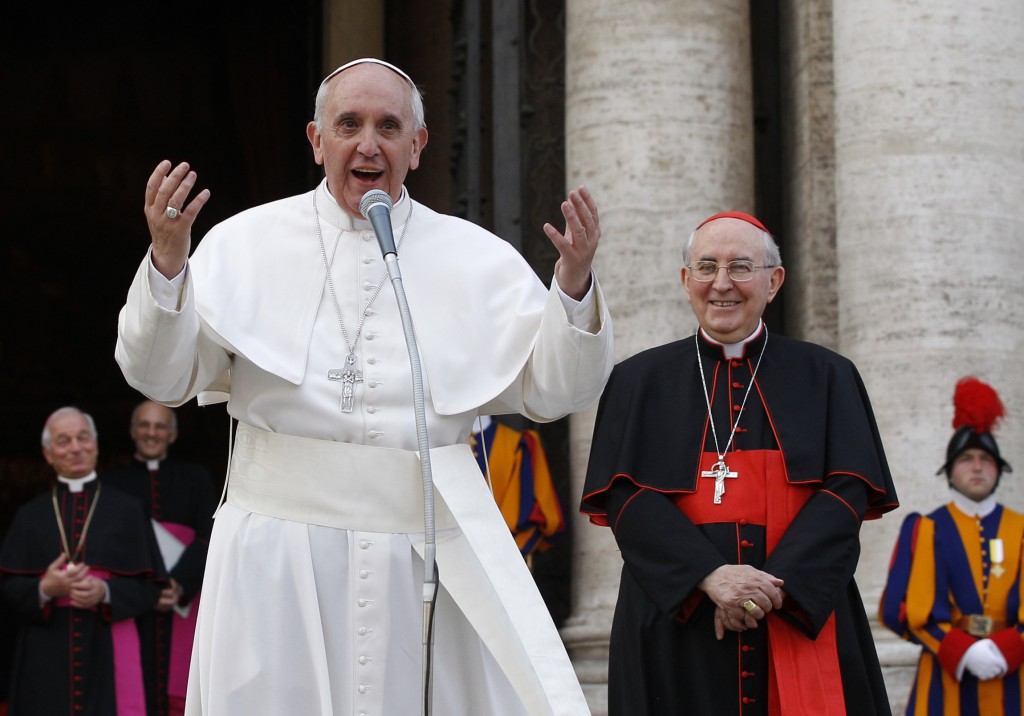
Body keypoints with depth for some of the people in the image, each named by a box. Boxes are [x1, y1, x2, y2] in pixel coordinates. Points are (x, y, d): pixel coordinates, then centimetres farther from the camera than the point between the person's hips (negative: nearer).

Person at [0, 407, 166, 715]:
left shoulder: (126, 510, 6)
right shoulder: (30, 515, 9)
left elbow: (148, 587, 3)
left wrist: (106, 592, -15)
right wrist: (45, 589, -15)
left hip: (108, 651, -1)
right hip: (46, 656, 1)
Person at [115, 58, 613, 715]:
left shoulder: (477, 259, 7)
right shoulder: (248, 242, 4)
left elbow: (552, 392, 5)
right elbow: (163, 377, -1)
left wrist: (574, 285, -12)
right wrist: (168, 259, -16)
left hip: (431, 556, 1)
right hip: (280, 546, -1)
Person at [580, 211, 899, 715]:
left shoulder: (826, 378, 10)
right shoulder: (639, 381, 9)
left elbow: (849, 490, -1)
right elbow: (623, 497, -2)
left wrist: (774, 586, -16)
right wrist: (709, 576, -18)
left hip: (802, 624, 0)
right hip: (678, 630, 0)